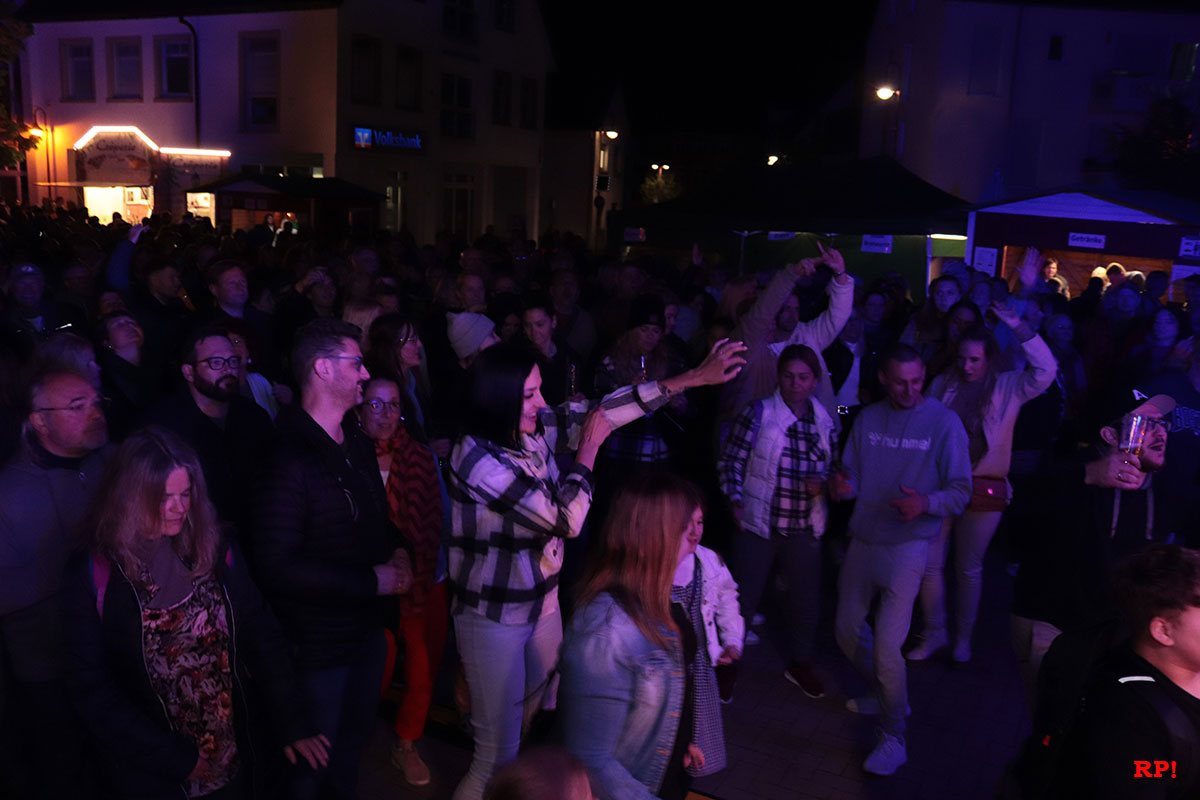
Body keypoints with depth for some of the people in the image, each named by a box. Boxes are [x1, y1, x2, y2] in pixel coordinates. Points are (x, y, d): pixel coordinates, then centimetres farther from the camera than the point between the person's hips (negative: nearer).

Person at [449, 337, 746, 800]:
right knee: (499, 749, 5)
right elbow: (565, 520, -25)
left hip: (544, 602, 7)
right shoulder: (478, 459, -27)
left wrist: (694, 377, -2)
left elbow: (605, 410, -1)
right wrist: (588, 448, -13)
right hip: (495, 618, -7)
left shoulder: (532, 431, -6)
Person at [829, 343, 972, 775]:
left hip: (907, 545, -5)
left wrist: (926, 503, -28)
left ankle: (893, 738, 9)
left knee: (887, 645, -10)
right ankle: (886, 694, 41)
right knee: (847, 630, 15)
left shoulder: (944, 422, -8)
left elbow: (962, 491, -9)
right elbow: (852, 479, 8)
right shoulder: (867, 419, 5)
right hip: (863, 540, 5)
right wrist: (839, 487, -16)